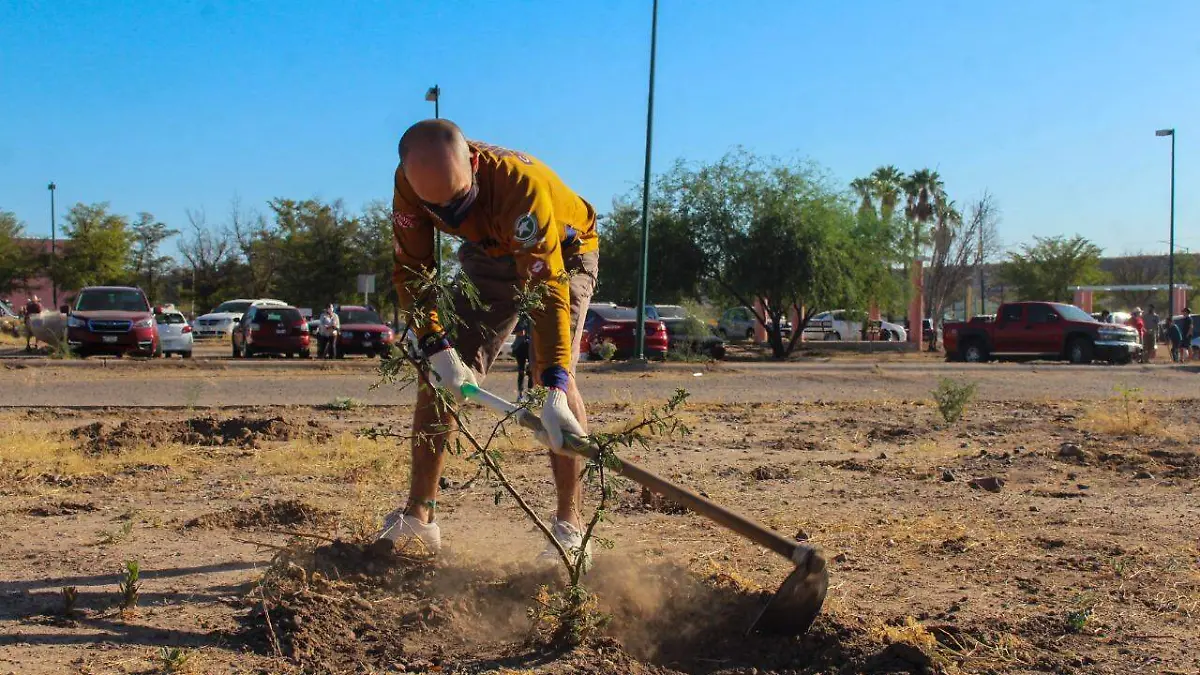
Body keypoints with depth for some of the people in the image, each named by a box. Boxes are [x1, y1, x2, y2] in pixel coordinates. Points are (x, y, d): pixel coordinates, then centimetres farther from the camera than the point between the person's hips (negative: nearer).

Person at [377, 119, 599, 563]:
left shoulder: (521, 184, -41)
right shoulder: (411, 182, -27)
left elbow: (548, 289, -45)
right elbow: (411, 271, -20)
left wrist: (554, 392, -53)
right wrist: (437, 349, -34)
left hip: (563, 253, -5)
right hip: (489, 256, 5)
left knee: (555, 371, -25)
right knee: (438, 374, -4)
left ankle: (569, 527, -19)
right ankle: (417, 518, 6)